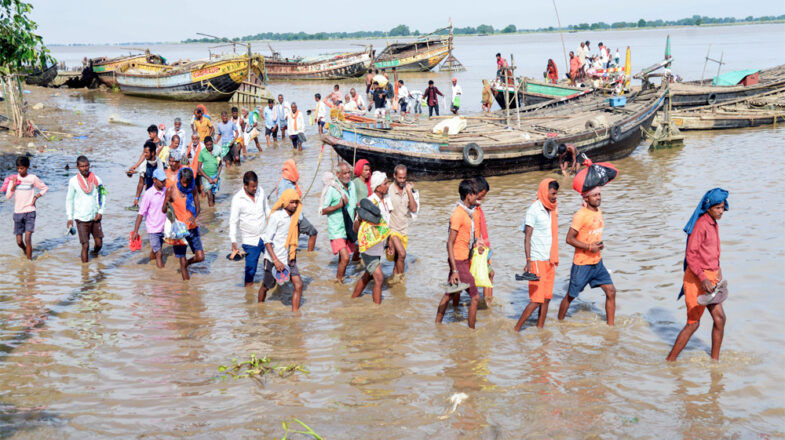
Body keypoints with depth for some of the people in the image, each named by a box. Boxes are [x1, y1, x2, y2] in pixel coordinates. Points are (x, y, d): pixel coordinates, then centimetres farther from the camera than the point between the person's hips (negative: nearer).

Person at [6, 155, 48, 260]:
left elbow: (45, 188, 10)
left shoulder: (33, 178, -2)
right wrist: (13, 186, -14)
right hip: (18, 212, 3)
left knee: (27, 239, -15)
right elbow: (8, 196, 0)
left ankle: (29, 260, -6)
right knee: (19, 241, 5)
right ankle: (25, 251, 36)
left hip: (30, 212, -3)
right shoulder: (14, 179, 3)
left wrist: (36, 196, -3)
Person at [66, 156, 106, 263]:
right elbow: (69, 200, 3)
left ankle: (95, 253, 39)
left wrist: (100, 211, 0)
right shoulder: (73, 181, -4)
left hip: (95, 217, 3)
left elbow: (103, 196, 11)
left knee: (99, 243, 7)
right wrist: (69, 217, 0)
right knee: (85, 245, -5)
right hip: (81, 218, -3)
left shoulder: (96, 179, 2)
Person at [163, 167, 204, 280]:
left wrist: (194, 216, -16)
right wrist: (167, 205, -28)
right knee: (182, 261, -1)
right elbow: (163, 210, -4)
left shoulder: (193, 189, 3)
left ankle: (186, 263, 28)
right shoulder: (171, 190, -8)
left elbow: (197, 207, 6)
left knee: (200, 257, -4)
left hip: (192, 228, 3)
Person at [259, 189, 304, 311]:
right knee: (266, 286, 11)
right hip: (274, 259, -5)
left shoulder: (294, 216, 4)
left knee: (298, 285, -8)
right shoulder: (276, 216, -16)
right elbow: (267, 240, -17)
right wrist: (276, 261, -22)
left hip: (289, 259, 6)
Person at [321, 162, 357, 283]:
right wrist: (339, 205, -23)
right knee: (345, 258, -16)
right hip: (337, 230, -6)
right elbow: (323, 210, -12)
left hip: (349, 229, 6)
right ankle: (338, 280, 2)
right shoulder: (332, 188, -14)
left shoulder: (352, 185, 6)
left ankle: (341, 278, 31)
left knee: (343, 257, 14)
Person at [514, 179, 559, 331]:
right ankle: (516, 330, -3)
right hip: (537, 261, -7)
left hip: (549, 261, 7)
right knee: (536, 300, -10)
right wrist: (528, 261, -20)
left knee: (546, 298, 6)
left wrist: (554, 259, 15)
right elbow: (527, 238, -14)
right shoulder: (534, 210, -10)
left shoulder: (551, 210, 12)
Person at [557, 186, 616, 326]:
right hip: (582, 264, -7)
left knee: (611, 291, 0)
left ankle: (610, 326, 9)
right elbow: (569, 239, -19)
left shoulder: (598, 212, 7)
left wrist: (601, 244, 3)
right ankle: (560, 322, 27)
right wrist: (590, 247, -20)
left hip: (597, 262, 7)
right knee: (570, 296, 7)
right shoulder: (580, 215, -18)